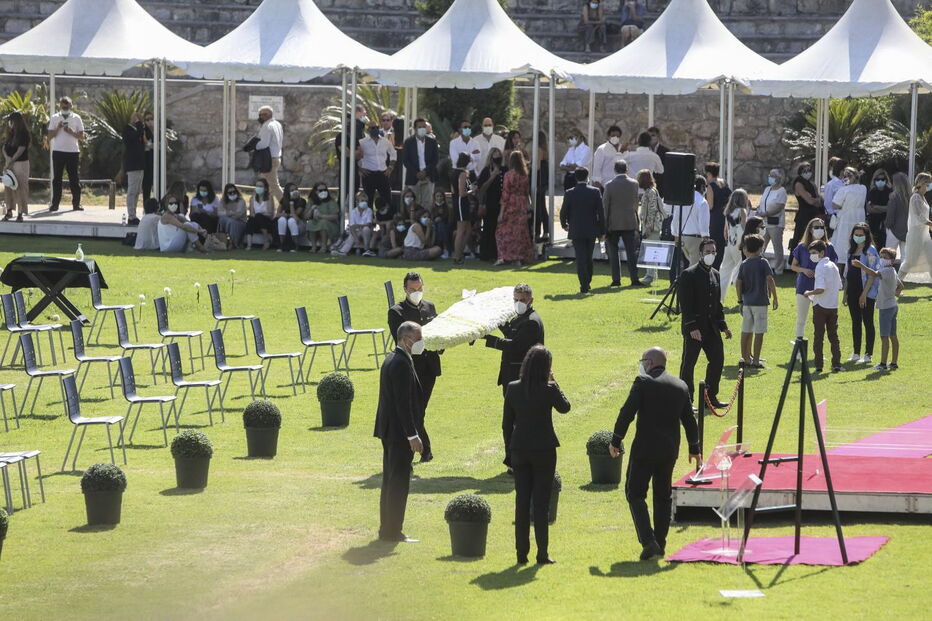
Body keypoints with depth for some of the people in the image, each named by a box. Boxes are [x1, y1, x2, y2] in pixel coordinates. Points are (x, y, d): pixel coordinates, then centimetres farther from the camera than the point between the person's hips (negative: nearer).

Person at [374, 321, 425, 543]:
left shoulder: (391, 360, 13)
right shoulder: (401, 364, -19)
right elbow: (403, 402, -23)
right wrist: (412, 435, -22)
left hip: (389, 431, 10)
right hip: (400, 432, -10)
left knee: (390, 481, 15)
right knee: (399, 481, -5)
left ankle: (387, 529, 22)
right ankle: (393, 532, -2)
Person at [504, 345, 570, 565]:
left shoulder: (513, 388, -3)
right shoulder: (548, 390, -14)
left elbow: (507, 423, 2)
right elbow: (564, 407, 6)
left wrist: (510, 448, 12)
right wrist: (553, 383, 6)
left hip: (519, 450, 3)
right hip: (544, 450, -3)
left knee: (521, 502, 9)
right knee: (541, 502, 4)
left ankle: (521, 553, 11)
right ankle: (542, 553, 5)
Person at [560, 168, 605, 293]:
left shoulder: (570, 193, -6)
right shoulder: (595, 192, -4)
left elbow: (563, 212, -2)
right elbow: (601, 213, -4)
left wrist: (564, 225, 18)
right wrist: (602, 231, 3)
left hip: (576, 231, -2)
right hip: (591, 231, 2)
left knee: (580, 258, -1)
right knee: (588, 258, 17)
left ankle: (584, 285, -8)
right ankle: (587, 282, 25)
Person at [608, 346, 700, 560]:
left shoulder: (643, 382, -8)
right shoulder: (681, 386, 9)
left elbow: (627, 413, -12)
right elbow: (689, 420, 15)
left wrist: (615, 441, -4)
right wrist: (694, 449, 24)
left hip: (645, 448, -6)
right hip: (669, 450, 6)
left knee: (635, 494, 0)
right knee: (663, 496, 17)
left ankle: (648, 541, -14)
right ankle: (660, 544, 18)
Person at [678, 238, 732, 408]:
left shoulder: (715, 274, 13)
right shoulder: (689, 274, -11)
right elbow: (685, 304, -15)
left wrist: (723, 326, 14)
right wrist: (692, 327, -20)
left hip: (711, 327, 8)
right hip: (694, 328, -7)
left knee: (717, 360, 9)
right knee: (688, 362, -1)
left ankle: (711, 396, 20)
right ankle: (686, 399, 5)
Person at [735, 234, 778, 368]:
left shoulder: (744, 264, 5)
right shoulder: (763, 262, -8)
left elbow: (738, 283, 4)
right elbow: (770, 280, -14)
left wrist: (740, 300, 13)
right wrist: (774, 298, -6)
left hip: (747, 302, 5)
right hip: (760, 301, -5)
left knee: (746, 331, 12)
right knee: (759, 332, -2)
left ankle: (746, 358, 19)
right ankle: (756, 360, -3)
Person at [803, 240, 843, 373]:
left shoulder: (820, 267, -15)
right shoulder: (833, 266, 9)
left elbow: (820, 289, -22)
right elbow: (839, 286, 14)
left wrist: (808, 293, -6)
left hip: (821, 306, -7)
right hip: (833, 305, 7)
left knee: (818, 336, 1)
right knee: (833, 336, 9)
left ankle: (818, 365, 1)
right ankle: (836, 364, 3)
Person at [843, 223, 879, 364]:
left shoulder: (870, 251, -9)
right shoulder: (852, 250, 13)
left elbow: (872, 274, -13)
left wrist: (865, 293, -18)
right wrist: (845, 293, 13)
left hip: (866, 293, -7)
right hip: (852, 291, 7)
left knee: (867, 322, -2)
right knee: (855, 322, 10)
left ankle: (868, 354, 1)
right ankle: (856, 353, 15)